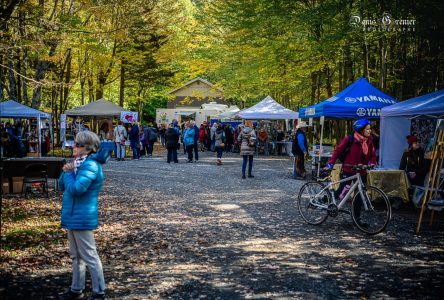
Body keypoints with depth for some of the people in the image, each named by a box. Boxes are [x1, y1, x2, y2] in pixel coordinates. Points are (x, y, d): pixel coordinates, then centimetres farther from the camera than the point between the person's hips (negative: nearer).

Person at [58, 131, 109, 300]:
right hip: (72, 216, 10)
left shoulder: (91, 165, -19)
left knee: (89, 257, -2)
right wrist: (67, 171, -7)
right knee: (76, 256, 18)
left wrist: (68, 172, -12)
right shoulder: (80, 163, 11)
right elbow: (62, 186, 12)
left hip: (82, 218, -10)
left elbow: (76, 189, -28)